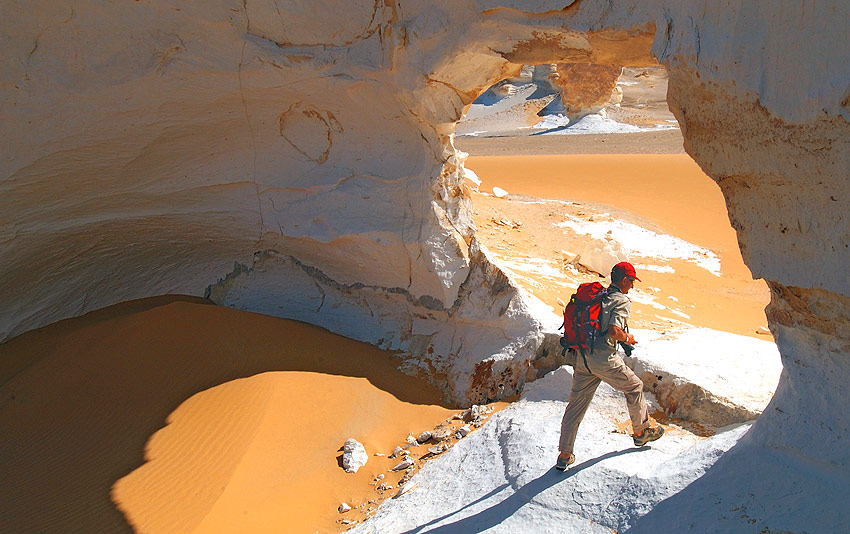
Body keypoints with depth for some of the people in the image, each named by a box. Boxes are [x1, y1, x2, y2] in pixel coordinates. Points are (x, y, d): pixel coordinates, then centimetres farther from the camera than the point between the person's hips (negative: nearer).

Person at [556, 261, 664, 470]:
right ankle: (641, 432, 35)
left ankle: (564, 455, 12)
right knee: (634, 387, 20)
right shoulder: (622, 300, -8)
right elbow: (614, 331, -23)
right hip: (604, 358, -6)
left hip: (583, 357, 7)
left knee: (576, 404, 9)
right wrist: (627, 339, -3)